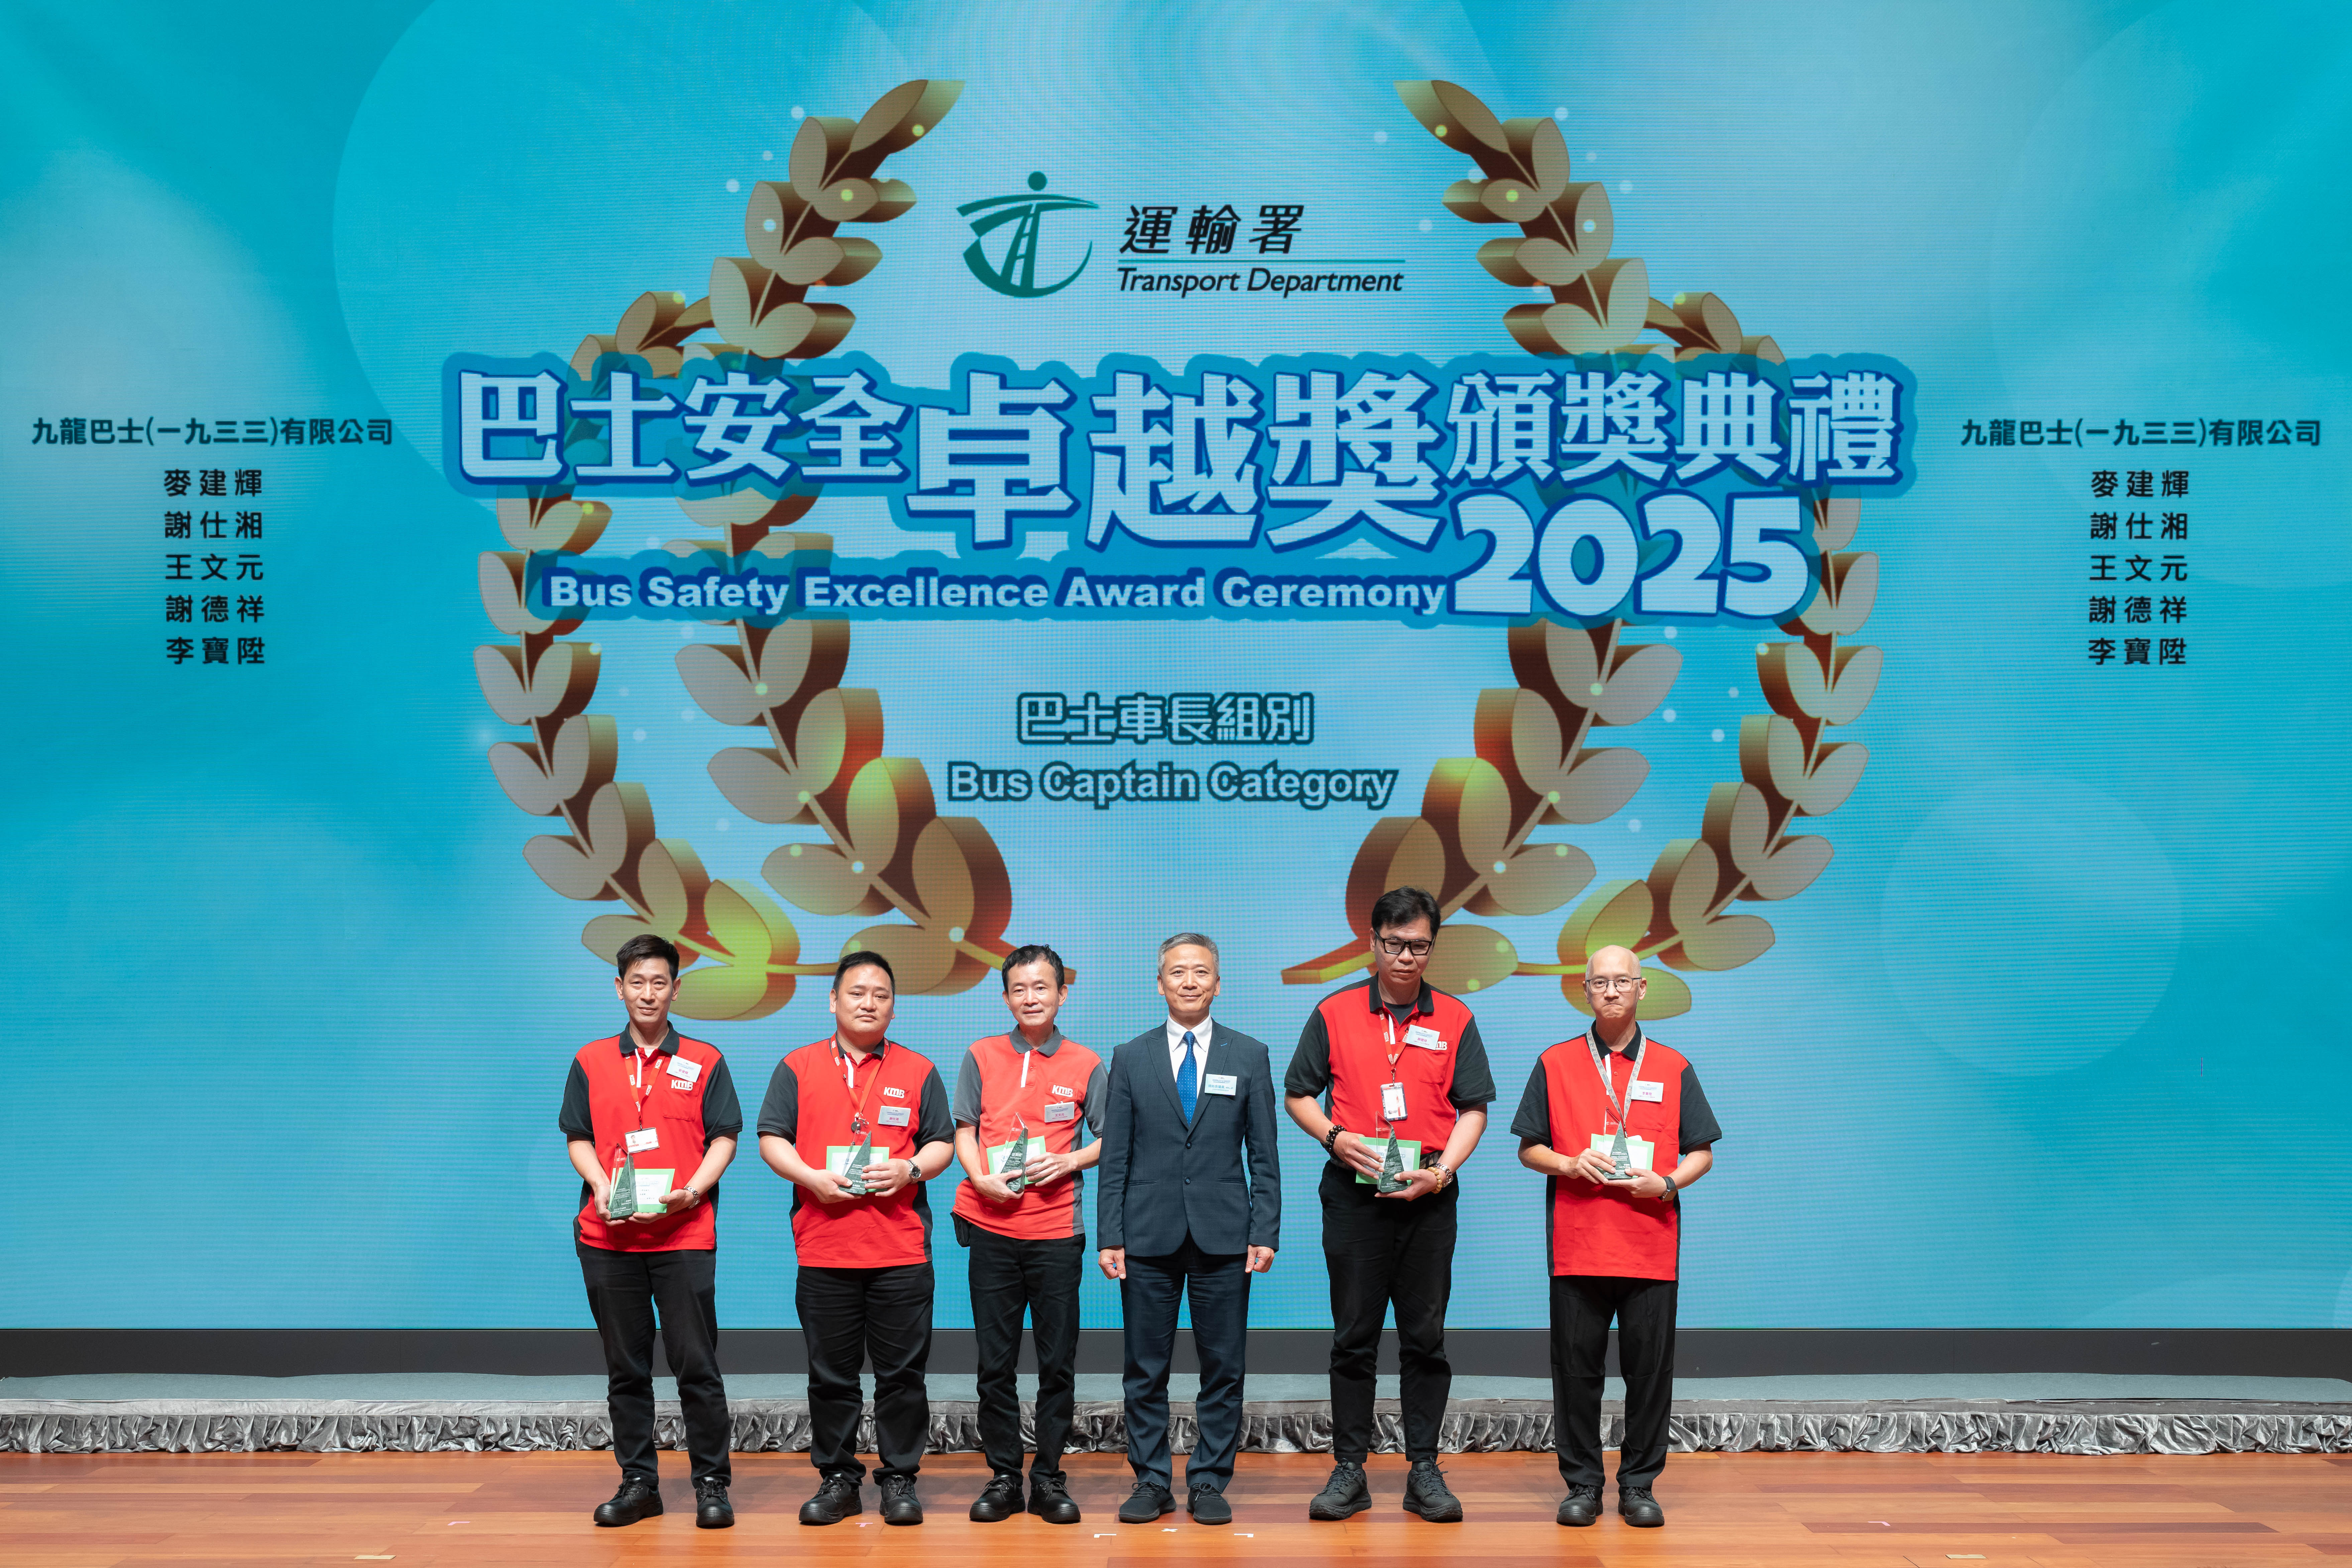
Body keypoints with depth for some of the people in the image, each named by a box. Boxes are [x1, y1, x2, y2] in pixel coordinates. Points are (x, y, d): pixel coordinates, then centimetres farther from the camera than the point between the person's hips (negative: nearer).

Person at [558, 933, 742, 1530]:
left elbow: (724, 1137, 3)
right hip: (608, 1235, 2)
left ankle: (712, 1484, 5)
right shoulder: (590, 1062, 11)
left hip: (685, 1234, -2)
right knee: (625, 1368, 8)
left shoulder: (704, 1062, 6)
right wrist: (601, 1186, -8)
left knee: (696, 1364, -3)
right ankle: (638, 1483, 18)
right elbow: (578, 1138, 11)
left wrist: (692, 1190, -12)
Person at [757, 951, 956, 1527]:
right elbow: (772, 1138, 5)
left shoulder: (919, 1071, 9)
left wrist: (909, 1169, -10)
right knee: (831, 1372, 7)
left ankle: (900, 1479, 14)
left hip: (902, 1249, 0)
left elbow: (942, 1144, 9)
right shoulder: (797, 1067, 8)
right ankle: (837, 1478, 20)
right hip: (823, 1247, 0)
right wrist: (810, 1177, -11)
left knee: (902, 1371, 3)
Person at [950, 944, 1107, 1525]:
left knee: (1058, 1361, 4)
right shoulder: (981, 1056, 6)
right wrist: (982, 1178, -11)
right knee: (996, 1362, 6)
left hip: (1057, 1231, -1)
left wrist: (1070, 1161, -10)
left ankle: (1049, 1478, 15)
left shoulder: (1086, 1065, 4)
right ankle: (1003, 1477, 17)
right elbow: (964, 1131, 6)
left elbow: (1109, 1140, 7)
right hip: (992, 1227, 1)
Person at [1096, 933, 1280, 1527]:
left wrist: (1266, 1232, -3)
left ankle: (1209, 1482, 17)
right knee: (1146, 1370, 6)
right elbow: (1115, 1157, 5)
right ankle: (1151, 1482, 18)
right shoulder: (1131, 1058, 6)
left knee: (1223, 1368, 4)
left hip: (1223, 1234, 0)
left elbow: (1263, 1155, 5)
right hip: (1150, 1234, 0)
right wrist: (1110, 1235, -2)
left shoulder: (1249, 1055, 6)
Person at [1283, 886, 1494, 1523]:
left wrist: (1442, 1170, -10)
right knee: (1354, 1336, 4)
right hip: (1353, 1194, 0)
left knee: (1426, 1338, 5)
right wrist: (1334, 1137, -11)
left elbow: (1473, 1109, 5)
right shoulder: (1334, 1014, 4)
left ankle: (1424, 1471, 14)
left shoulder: (1455, 1019, 6)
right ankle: (1349, 1470, 12)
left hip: (1428, 1198, 1)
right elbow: (1297, 1095, 8)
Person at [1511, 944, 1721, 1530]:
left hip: (1652, 1245, 0)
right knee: (1577, 1367, 3)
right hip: (1576, 1245, 0)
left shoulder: (1673, 1068, 9)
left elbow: (1702, 1153, 10)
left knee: (1650, 1368, 3)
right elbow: (1529, 1149, 10)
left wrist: (1667, 1183, -8)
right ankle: (1582, 1485, 14)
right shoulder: (1554, 1064, 7)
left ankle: (1639, 1485, 16)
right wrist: (1569, 1164, -10)